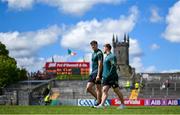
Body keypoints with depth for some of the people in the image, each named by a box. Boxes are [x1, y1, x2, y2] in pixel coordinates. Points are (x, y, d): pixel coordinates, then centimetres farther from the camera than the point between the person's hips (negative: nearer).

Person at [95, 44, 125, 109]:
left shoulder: (112, 56, -9)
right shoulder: (106, 57, 19)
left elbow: (113, 67, -17)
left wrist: (109, 75, -22)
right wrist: (104, 75, 22)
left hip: (112, 77, -8)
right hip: (106, 77, 8)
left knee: (117, 91, -1)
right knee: (104, 90, -6)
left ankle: (123, 104, 11)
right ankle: (102, 104, -16)